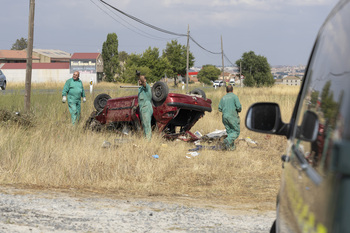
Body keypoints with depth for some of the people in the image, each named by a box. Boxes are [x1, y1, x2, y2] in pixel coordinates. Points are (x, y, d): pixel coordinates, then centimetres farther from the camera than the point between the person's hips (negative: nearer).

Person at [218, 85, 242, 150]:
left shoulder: (223, 98, 12)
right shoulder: (234, 96, -3)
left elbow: (220, 109, 9)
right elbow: (239, 107, -12)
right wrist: (239, 110, 10)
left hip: (224, 117, 5)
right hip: (232, 117, -5)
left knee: (229, 131, 12)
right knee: (236, 131, 1)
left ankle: (232, 146, 5)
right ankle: (227, 140, -22)